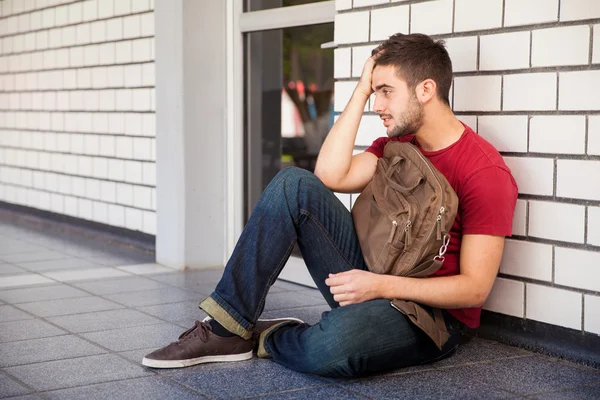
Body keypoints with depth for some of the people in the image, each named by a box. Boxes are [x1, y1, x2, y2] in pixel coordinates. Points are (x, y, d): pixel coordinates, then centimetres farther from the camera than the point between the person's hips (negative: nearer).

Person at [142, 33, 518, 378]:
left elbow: (475, 288, -18)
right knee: (294, 184, -11)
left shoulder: (486, 172, -15)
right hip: (374, 281, 7)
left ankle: (265, 338, -5)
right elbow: (330, 176, -7)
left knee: (331, 344, -42)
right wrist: (361, 91, -6)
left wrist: (381, 286, -26)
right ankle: (227, 327, -13)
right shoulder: (396, 143, 9)